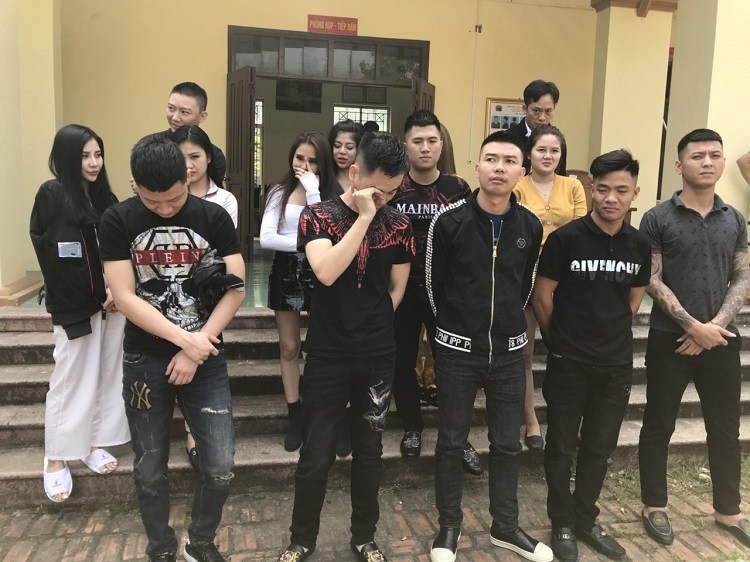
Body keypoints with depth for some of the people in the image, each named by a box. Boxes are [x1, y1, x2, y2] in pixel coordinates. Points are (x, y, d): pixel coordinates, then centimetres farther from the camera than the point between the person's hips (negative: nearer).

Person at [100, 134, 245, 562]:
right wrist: (185, 339, -16)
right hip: (145, 360, 0)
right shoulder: (118, 221, -5)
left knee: (221, 467, 0)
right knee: (150, 470, 11)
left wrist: (195, 351, -13)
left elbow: (235, 288, -7)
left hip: (206, 358, 0)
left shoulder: (214, 217, -4)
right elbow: (124, 297, -10)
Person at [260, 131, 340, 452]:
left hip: (319, 273, -2)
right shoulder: (280, 193, 2)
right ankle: (295, 418, 24)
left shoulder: (331, 193, -3)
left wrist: (312, 191, -18)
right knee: (289, 347, 10)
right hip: (286, 273, 2)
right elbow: (266, 238, -10)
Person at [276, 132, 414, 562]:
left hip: (379, 356, 3)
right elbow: (326, 272, -26)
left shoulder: (398, 224, 1)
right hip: (328, 356, -3)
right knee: (317, 454, 7)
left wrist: (372, 327, 8)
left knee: (369, 451, 15)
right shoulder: (318, 216, -8)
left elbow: (397, 289, 9)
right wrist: (363, 216, -24)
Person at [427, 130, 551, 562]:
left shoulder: (531, 226, -2)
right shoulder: (449, 221, -10)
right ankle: (450, 526, 28)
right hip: (458, 350, -2)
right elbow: (434, 283, 1)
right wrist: (456, 328, 9)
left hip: (509, 351, 3)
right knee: (452, 442, 10)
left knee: (508, 444, 14)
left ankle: (506, 526, 33)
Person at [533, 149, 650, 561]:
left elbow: (633, 300, 14)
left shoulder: (640, 245, 1)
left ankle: (586, 520, 34)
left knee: (599, 448, 16)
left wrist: (611, 337, 12)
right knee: (561, 446, 8)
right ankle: (563, 524, 27)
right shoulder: (565, 238, -13)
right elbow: (542, 297, -6)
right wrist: (561, 340, 3)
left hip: (617, 364, 4)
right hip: (567, 363, -4)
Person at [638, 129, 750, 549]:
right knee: (659, 427, 7)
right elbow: (652, 281, -9)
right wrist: (693, 326, -15)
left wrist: (716, 325, -9)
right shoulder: (658, 219, -5)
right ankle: (655, 506, 24)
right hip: (670, 340, -4)